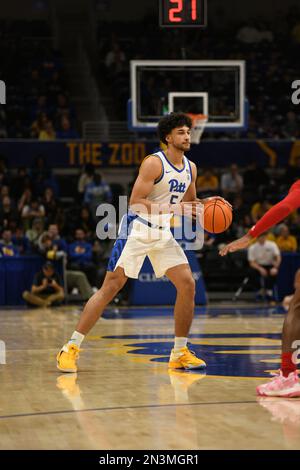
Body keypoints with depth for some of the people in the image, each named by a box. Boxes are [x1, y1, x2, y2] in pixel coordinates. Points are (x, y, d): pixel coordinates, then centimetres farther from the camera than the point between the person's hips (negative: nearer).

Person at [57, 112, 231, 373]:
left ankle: (180, 353, 7)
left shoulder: (191, 168, 7)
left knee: (188, 285, -3)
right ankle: (71, 348, -7)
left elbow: (190, 204, 21)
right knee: (111, 286, -11)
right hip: (137, 229, -7)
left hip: (163, 233, 7)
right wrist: (174, 208, -28)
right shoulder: (154, 163, -16)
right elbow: (136, 202, -22)